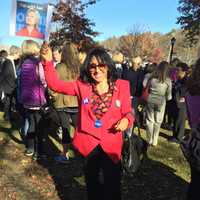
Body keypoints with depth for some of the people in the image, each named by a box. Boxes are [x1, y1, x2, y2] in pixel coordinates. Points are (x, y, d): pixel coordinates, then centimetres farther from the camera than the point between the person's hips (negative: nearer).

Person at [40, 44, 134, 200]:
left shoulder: (121, 86, -8)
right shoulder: (82, 85, -4)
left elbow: (128, 112, 0)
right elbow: (56, 85, -7)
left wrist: (126, 120, -22)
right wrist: (48, 62, -20)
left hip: (111, 145, -2)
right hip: (88, 143, 2)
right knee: (92, 183, 24)